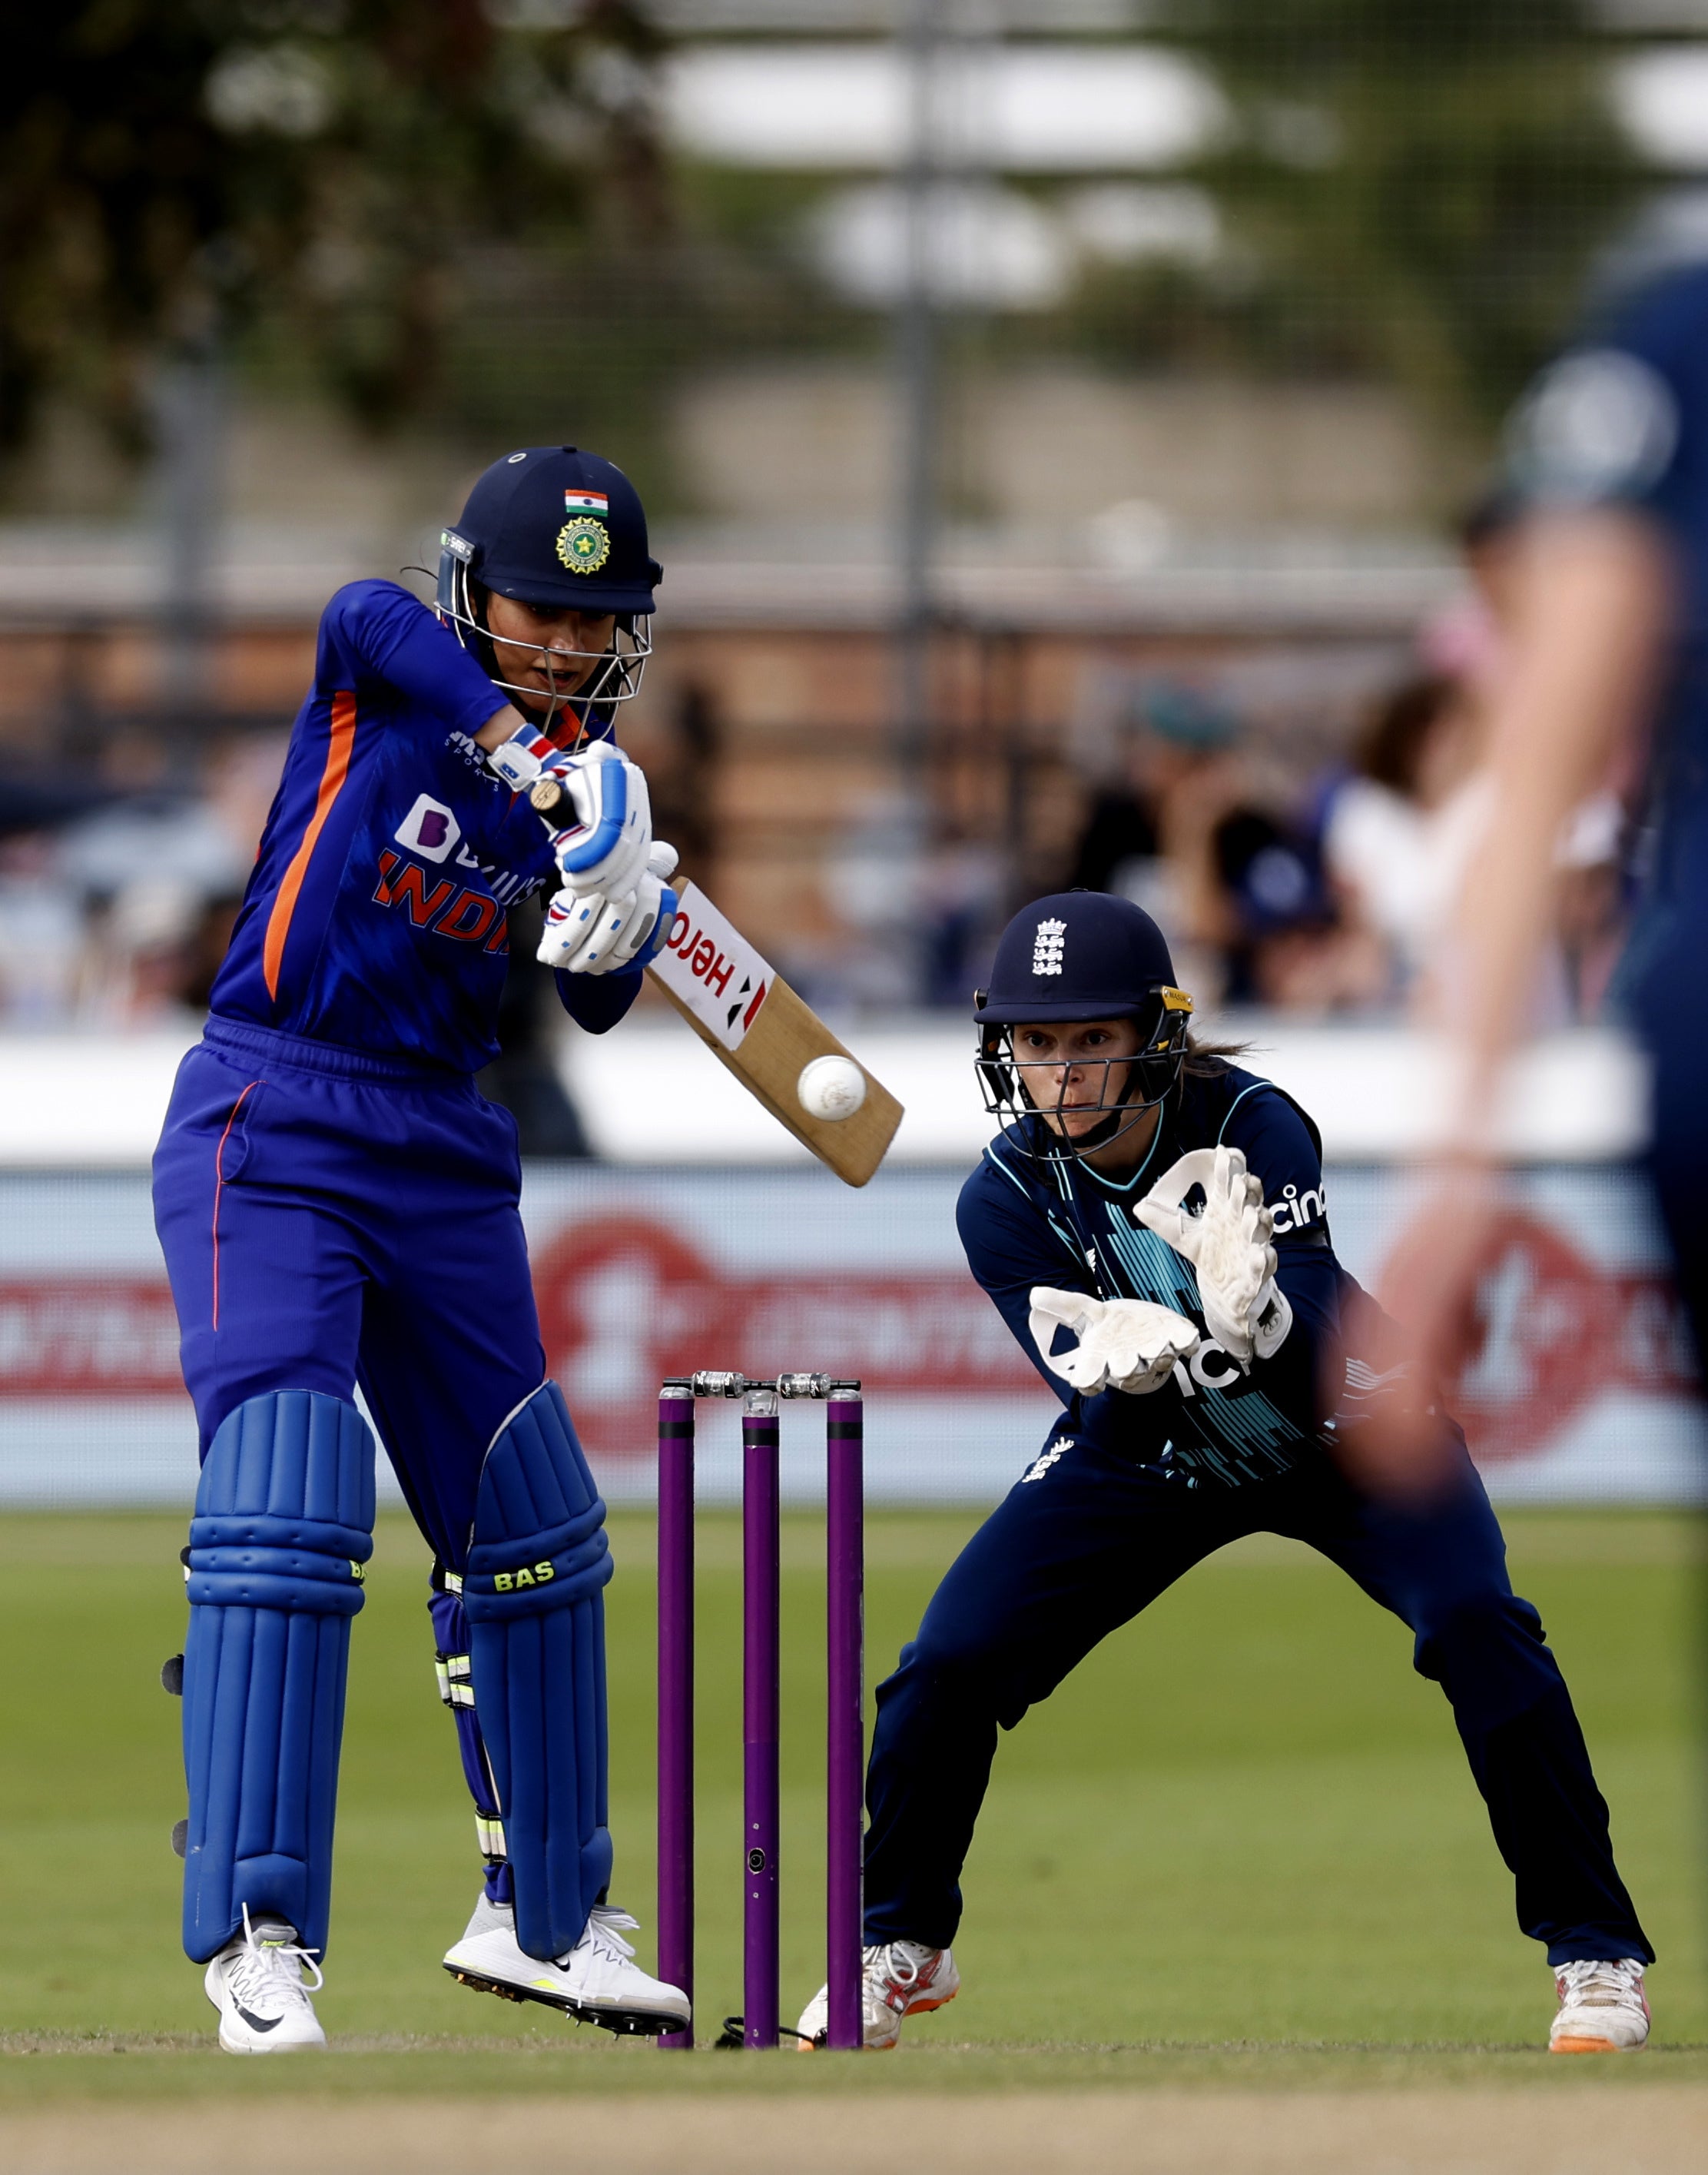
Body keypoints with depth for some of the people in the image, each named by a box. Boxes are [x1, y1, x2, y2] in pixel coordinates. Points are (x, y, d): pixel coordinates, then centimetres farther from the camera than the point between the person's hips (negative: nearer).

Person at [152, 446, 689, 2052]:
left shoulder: (583, 774, 7)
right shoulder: (379, 685, -8)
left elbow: (597, 1005, -1)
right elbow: (364, 615, -33)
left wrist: (622, 922, -24)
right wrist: (529, 754, -44)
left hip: (445, 1163, 7)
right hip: (269, 1135, -7)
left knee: (530, 1525, 15)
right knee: (285, 1502, -20)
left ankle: (541, 1915, 31)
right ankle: (256, 1944, -22)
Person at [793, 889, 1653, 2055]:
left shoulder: (1254, 1129, -29)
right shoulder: (1007, 1199, -21)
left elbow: (1325, 1368, -36)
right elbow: (1115, 1432, -26)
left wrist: (1260, 1315, -59)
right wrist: (1133, 1372, -49)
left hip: (1341, 1433, -2)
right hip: (1154, 1455, 2)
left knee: (1480, 1628, -26)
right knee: (947, 1666, -10)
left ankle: (1598, 1957, -14)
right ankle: (900, 1952, 15)